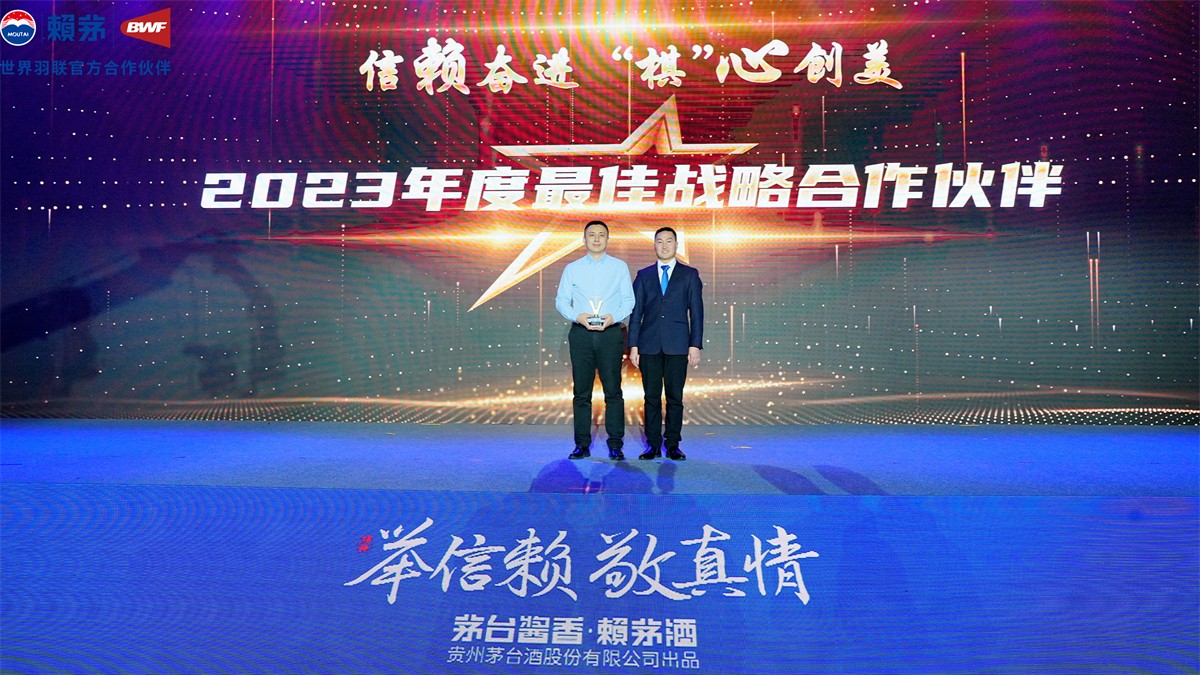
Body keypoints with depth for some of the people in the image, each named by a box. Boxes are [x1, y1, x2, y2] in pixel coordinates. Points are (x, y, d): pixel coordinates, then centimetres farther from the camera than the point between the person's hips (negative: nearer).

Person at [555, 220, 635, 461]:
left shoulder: (620, 267, 9)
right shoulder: (572, 269, 11)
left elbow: (628, 300, 5)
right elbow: (561, 300, 7)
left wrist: (613, 317, -13)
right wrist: (577, 316, -11)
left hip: (611, 333, -1)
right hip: (581, 333, 1)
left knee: (613, 391, -2)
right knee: (582, 392, 3)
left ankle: (615, 445, 3)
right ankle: (582, 445, 9)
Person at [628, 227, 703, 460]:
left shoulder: (690, 274, 7)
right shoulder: (643, 275, 11)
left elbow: (696, 312, 3)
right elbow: (636, 312, 9)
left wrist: (695, 345, -5)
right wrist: (633, 345, 1)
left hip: (677, 345, -1)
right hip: (649, 345, 1)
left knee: (675, 397, 2)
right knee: (652, 397, 3)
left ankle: (673, 445, 10)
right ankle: (653, 445, 10)